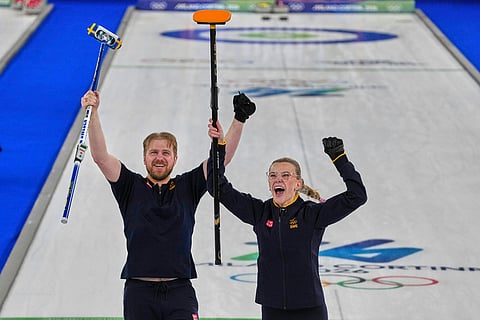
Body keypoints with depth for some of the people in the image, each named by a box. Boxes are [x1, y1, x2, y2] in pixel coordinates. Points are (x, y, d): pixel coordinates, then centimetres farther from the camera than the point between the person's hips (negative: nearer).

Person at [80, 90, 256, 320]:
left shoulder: (187, 188, 11)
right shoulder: (132, 187, 8)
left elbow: (223, 157, 4)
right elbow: (100, 156, -3)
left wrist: (239, 120, -7)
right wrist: (93, 113, -14)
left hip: (180, 292, 0)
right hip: (139, 291, 0)